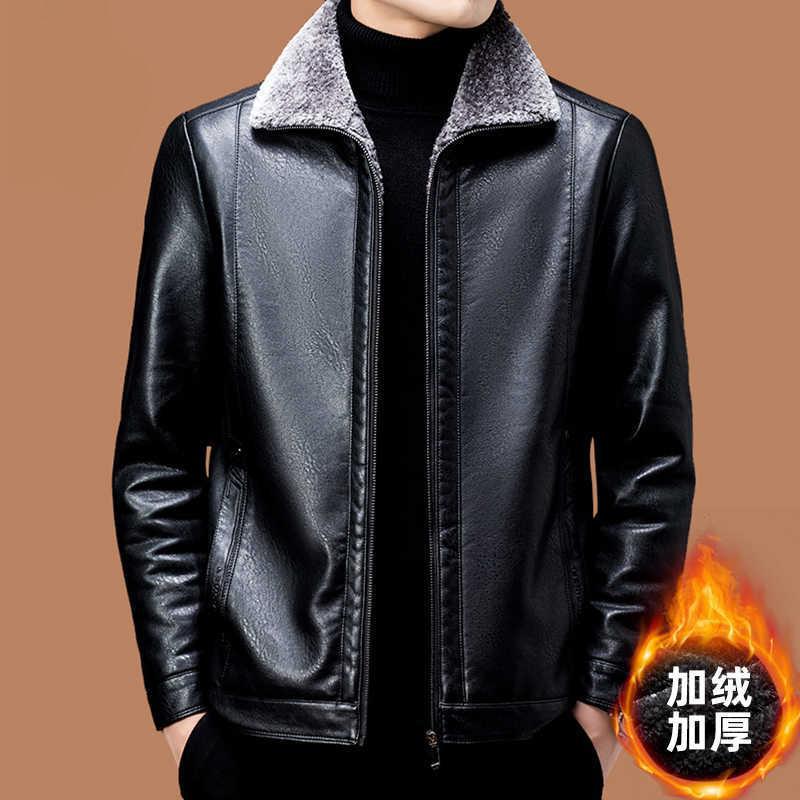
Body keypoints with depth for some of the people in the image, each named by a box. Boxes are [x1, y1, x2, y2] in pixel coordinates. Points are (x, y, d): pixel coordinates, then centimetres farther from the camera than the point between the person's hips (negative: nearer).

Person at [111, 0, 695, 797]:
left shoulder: (601, 149, -3)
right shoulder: (214, 149, -4)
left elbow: (649, 452, 1)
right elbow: (156, 455, 0)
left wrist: (601, 689, -1)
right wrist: (181, 702, 0)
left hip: (522, 729, 0)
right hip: (274, 728, 1)